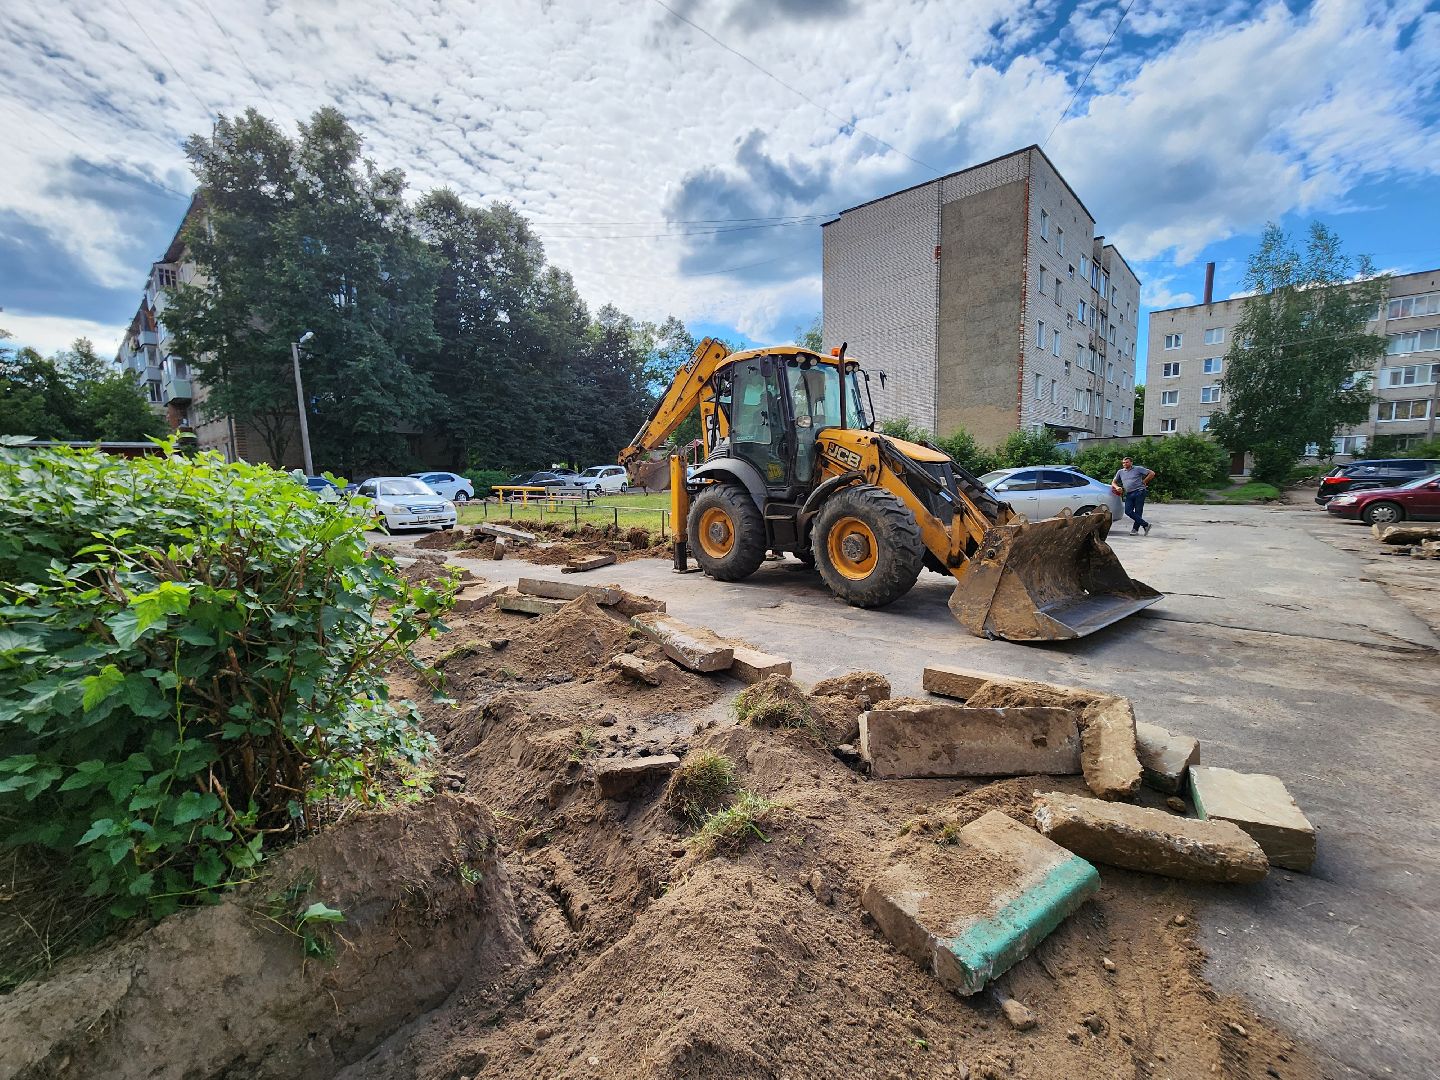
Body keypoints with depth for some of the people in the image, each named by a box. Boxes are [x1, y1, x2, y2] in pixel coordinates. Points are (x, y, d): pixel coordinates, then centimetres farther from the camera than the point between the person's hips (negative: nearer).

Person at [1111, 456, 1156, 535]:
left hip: (1139, 492, -5)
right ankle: (1145, 525, -1)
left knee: (1138, 512, -5)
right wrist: (1117, 487, 2)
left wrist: (1144, 482, 2)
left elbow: (1152, 473, 4)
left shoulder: (1138, 469, 4)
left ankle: (1135, 528, 1)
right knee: (1128, 511, -8)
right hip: (1129, 494, 5)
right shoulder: (1120, 472, 17)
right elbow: (1113, 482, 23)